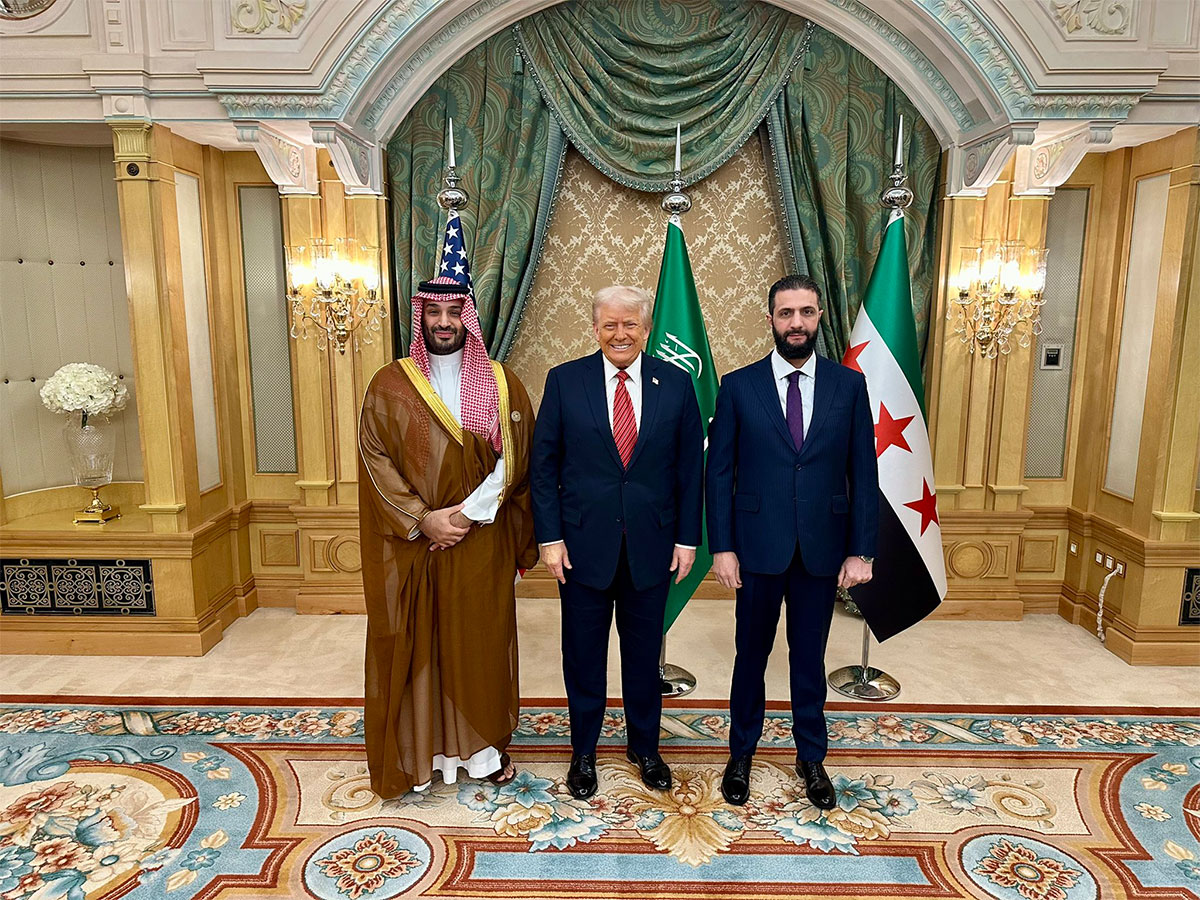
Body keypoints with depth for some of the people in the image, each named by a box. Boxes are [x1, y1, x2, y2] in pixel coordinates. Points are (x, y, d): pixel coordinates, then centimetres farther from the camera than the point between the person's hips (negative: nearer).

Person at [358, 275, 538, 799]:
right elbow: (375, 461, -5)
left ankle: (484, 744, 29)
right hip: (412, 546, 0)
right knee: (415, 645, 7)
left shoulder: (502, 384, 2)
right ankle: (417, 751, 24)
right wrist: (424, 519, -14)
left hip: (483, 544, 1)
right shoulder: (389, 386, 1)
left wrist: (468, 514, -13)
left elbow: (514, 462, -3)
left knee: (481, 642, 10)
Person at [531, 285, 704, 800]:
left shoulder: (676, 384, 0)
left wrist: (687, 539, 0)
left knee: (644, 651, 16)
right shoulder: (564, 381, -2)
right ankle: (583, 752, 34)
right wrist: (550, 537, -6)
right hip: (584, 543, -1)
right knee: (583, 653, 13)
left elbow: (690, 467, 3)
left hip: (652, 544, 1)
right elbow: (544, 465, -2)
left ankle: (644, 747, 38)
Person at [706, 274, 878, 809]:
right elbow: (719, 473, -2)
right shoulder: (738, 386, -3)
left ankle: (811, 758, 35)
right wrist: (721, 547, -7)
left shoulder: (848, 385, 1)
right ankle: (741, 754, 33)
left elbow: (863, 473, 1)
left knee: (810, 658, 15)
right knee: (751, 654, 13)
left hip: (821, 549, 1)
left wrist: (861, 550, -3)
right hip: (758, 547, -1)